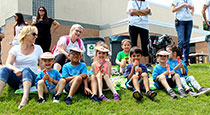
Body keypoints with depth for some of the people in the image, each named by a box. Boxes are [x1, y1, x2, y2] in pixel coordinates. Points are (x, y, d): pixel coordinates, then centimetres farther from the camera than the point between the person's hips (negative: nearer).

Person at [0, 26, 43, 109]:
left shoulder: (38, 49, 11)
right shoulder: (15, 49, 7)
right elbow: (8, 64, -6)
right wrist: (15, 69, -29)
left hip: (31, 77, -1)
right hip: (16, 78, 1)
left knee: (26, 69, -35)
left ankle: (25, 98, -54)